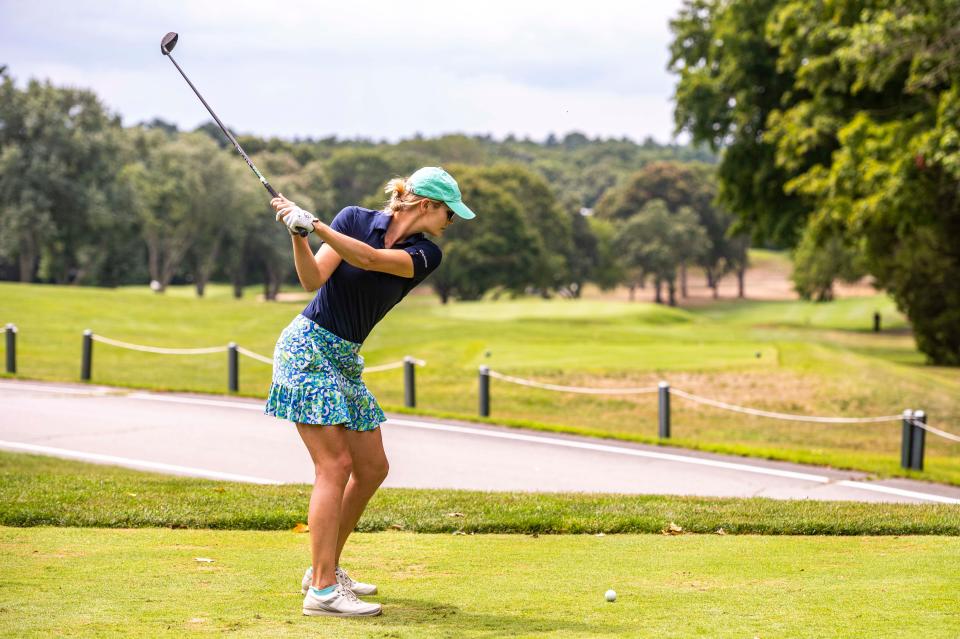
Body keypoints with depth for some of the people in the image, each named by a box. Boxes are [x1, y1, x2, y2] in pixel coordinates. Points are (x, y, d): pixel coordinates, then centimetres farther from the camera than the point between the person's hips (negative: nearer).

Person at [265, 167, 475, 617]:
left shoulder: (425, 254, 1)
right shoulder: (355, 219, -7)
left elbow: (370, 259, -18)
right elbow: (313, 279, -15)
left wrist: (316, 225, -29)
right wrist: (298, 235, -30)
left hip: (346, 359, 7)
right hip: (308, 347, -7)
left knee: (372, 469, 7)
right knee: (335, 465, -15)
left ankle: (324, 569, 20)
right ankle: (322, 590, -15)